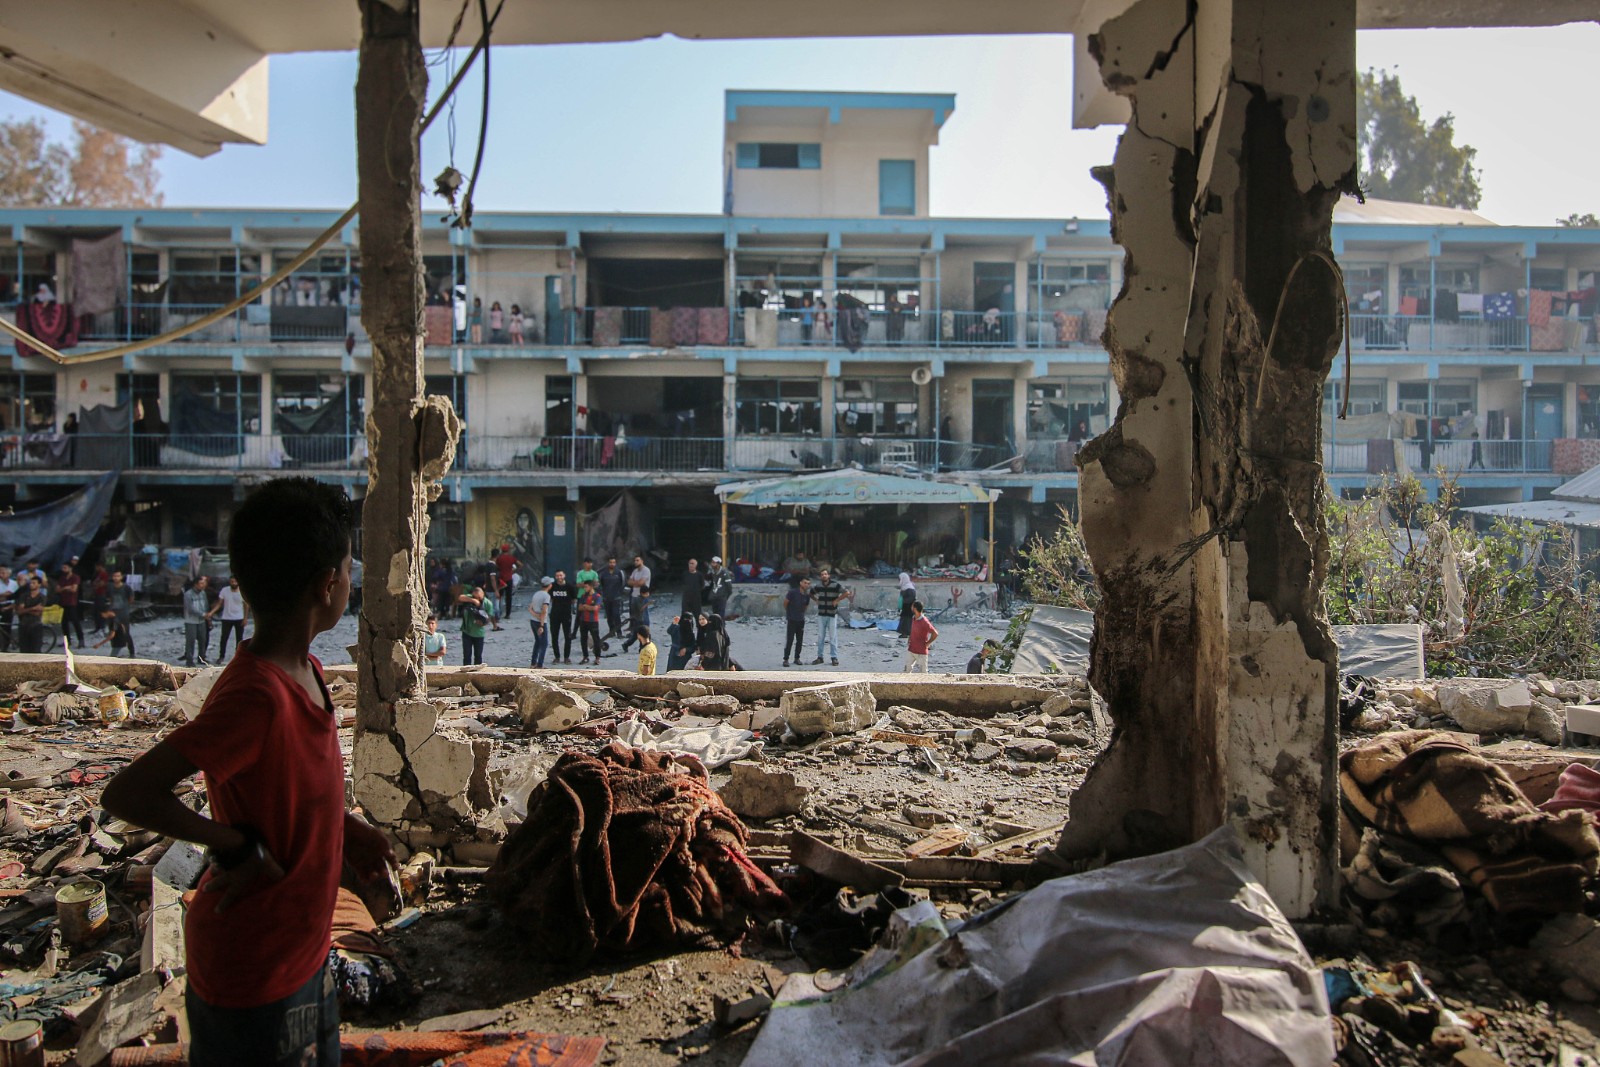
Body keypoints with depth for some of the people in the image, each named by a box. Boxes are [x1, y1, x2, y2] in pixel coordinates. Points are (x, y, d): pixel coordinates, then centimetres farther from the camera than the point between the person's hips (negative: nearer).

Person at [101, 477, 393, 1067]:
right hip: (254, 980, -9)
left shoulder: (305, 672, 0)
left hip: (301, 952, 9)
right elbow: (127, 794, -32)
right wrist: (238, 847, -23)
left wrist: (344, 828, 1)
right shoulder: (257, 697, -30)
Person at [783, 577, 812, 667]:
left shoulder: (807, 595, 1)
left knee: (800, 641, 7)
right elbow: (785, 603, -3)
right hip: (791, 620, -5)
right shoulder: (793, 592, -14)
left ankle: (797, 658, 18)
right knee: (789, 640, -6)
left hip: (801, 620, 5)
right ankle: (786, 659, -1)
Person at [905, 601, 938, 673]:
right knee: (907, 670, 6)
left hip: (921, 652, -7)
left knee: (923, 672, 3)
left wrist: (927, 643, -15)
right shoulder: (913, 618, 3)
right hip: (911, 650, 7)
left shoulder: (924, 622, -22)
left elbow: (935, 634, -24)